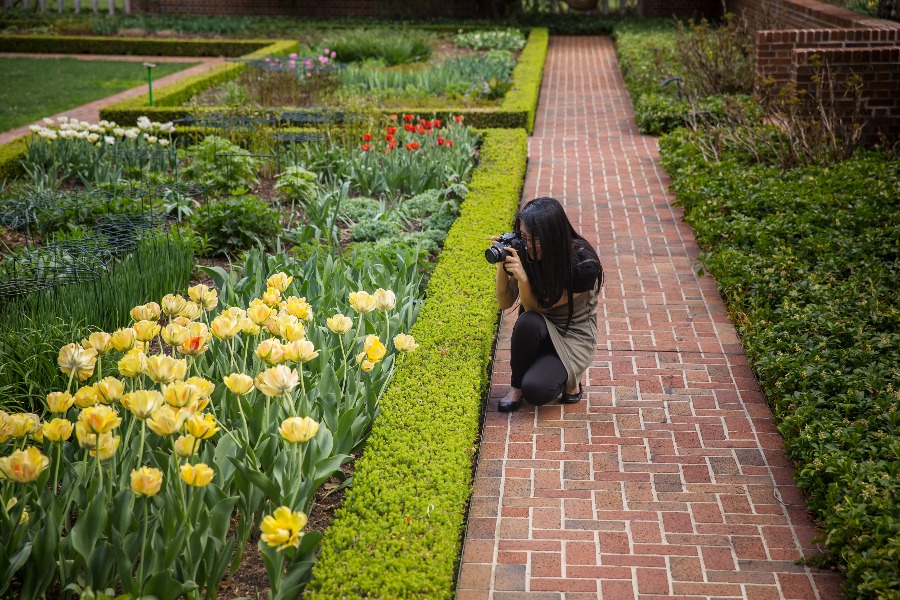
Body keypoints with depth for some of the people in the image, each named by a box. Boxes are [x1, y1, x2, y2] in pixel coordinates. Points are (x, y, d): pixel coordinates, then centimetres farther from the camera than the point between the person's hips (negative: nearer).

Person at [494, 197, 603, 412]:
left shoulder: (584, 264, -25)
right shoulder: (524, 253, -12)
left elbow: (536, 307, -21)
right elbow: (505, 303, -6)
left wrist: (522, 277, -38)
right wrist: (502, 264, -21)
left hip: (573, 337, -4)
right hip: (540, 331, 4)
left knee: (535, 390, -28)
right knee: (527, 322, -34)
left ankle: (568, 379, 6)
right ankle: (517, 386, -11)